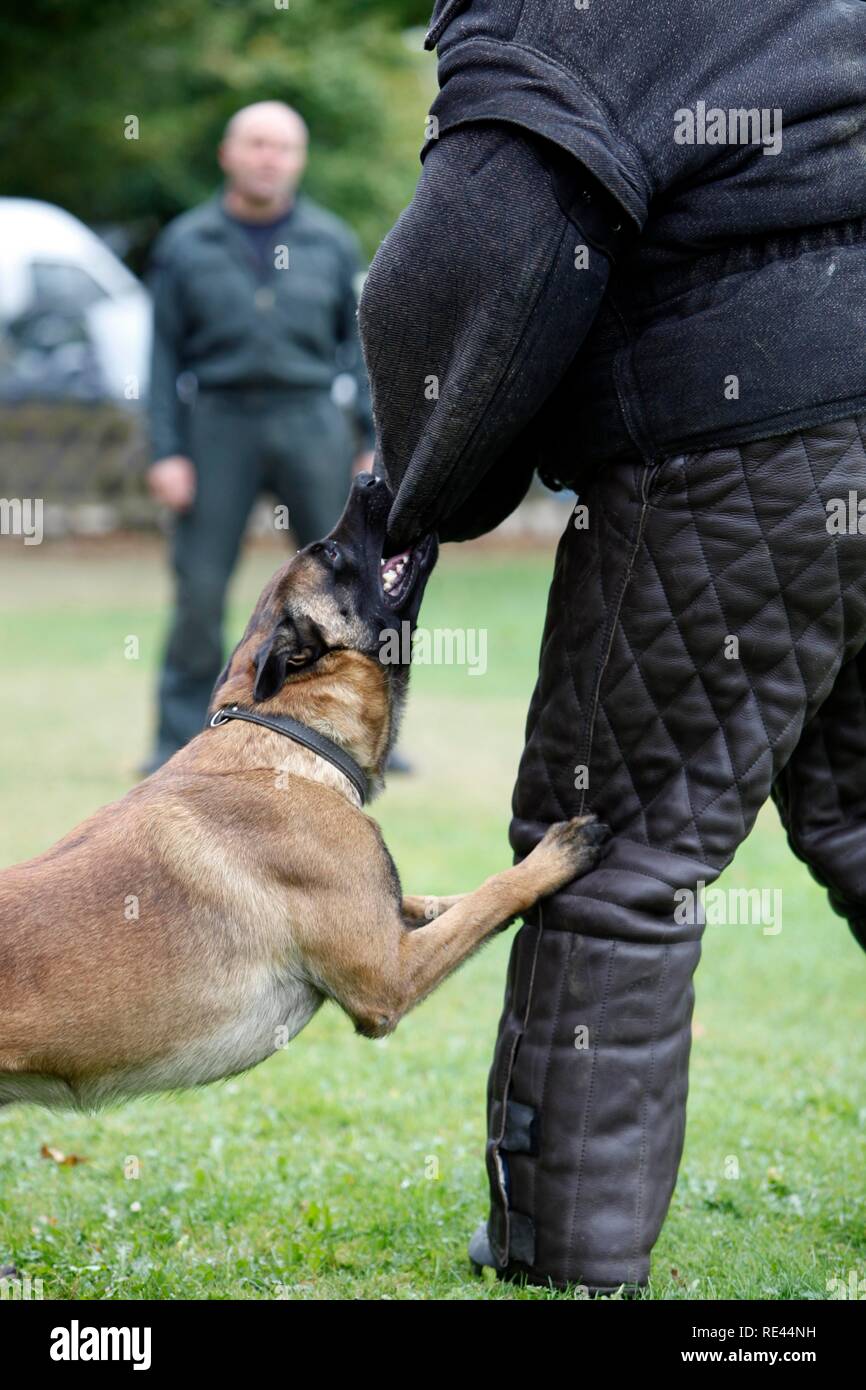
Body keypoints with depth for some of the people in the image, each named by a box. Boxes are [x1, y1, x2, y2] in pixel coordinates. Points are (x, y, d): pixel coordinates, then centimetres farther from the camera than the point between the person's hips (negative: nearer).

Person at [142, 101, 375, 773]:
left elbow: (362, 342, 10)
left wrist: (375, 440, 4)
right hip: (219, 422, -1)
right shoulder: (186, 243, 5)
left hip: (311, 422, 1)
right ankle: (180, 742, 5)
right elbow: (165, 355, 5)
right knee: (200, 588, -3)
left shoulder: (332, 241, 8)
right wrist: (166, 452, -3)